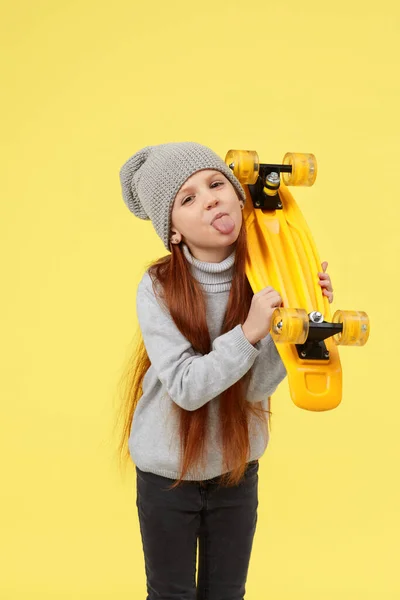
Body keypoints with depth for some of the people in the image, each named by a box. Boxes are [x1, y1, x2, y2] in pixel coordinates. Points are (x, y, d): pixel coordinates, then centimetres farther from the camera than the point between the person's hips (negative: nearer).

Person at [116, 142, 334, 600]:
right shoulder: (158, 288, -21)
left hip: (238, 467, 3)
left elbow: (255, 387, -14)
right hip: (167, 472, -3)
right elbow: (185, 387, -24)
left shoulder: (263, 279, -12)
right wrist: (249, 332, -33)